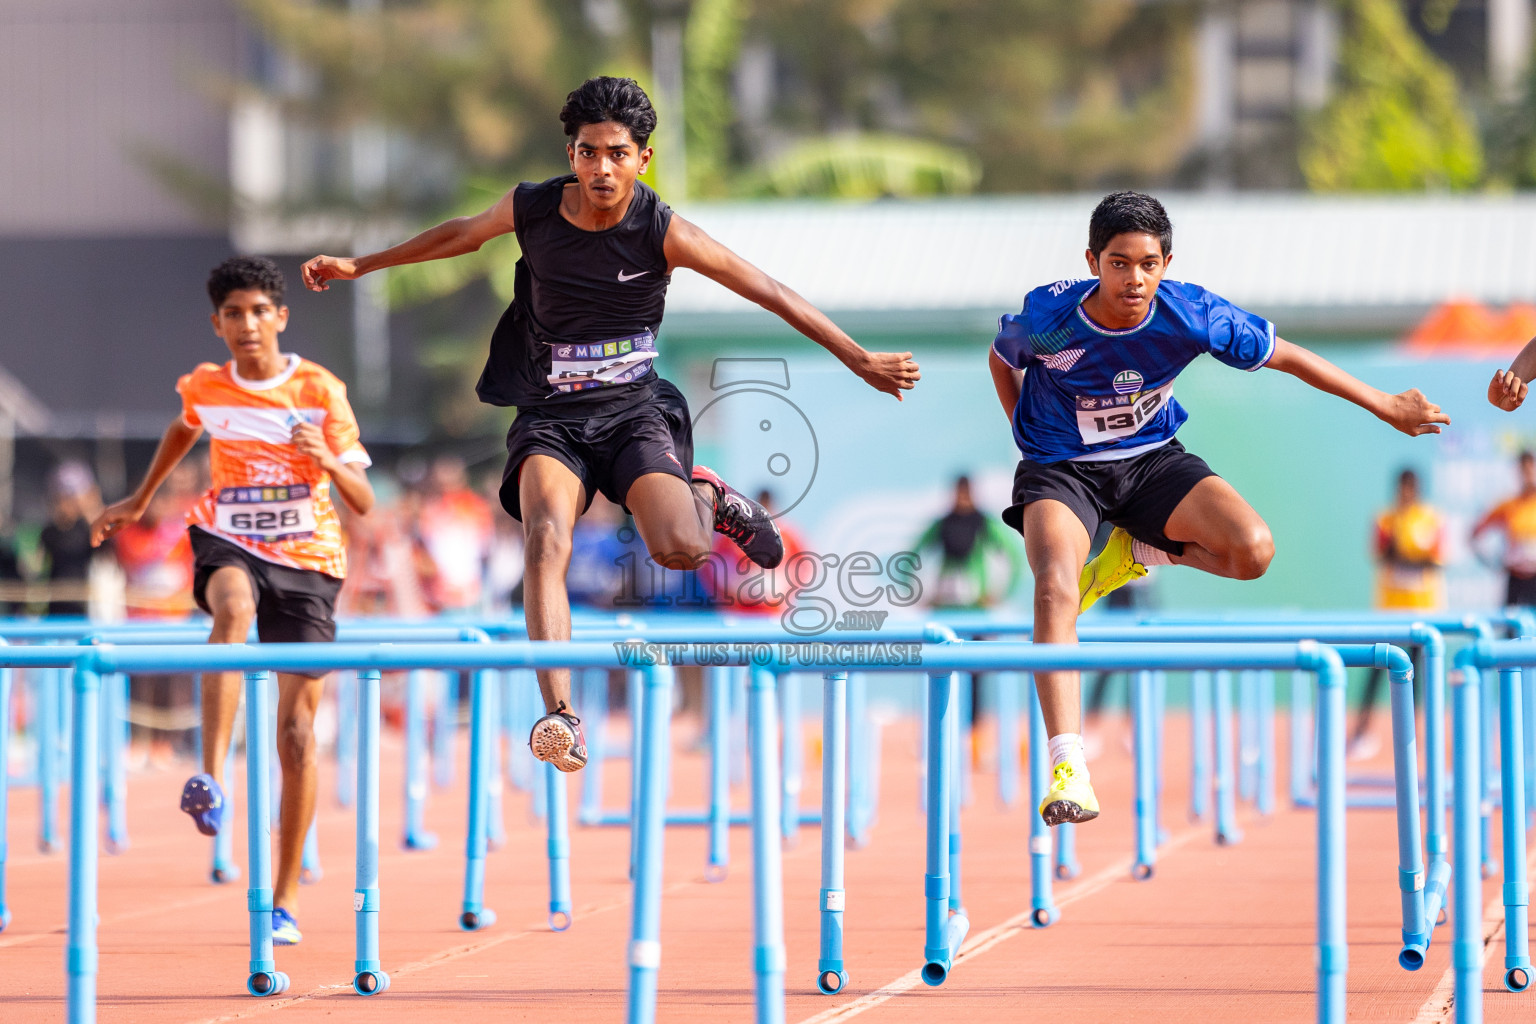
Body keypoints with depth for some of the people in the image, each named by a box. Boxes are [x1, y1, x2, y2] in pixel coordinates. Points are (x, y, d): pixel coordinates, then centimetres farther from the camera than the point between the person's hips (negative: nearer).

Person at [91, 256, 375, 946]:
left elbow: (363, 503, -7)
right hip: (229, 544, 0)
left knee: (296, 733, -3)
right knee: (233, 608, -39)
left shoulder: (320, 390, -6)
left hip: (307, 561, 0)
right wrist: (139, 501, 32)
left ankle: (285, 897, 9)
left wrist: (326, 460, -26)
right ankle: (212, 779, -48)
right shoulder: (206, 389, 1)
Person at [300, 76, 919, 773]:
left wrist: (860, 361, -3)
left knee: (680, 550, -25)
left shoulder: (662, 232, -10)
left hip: (633, 409, -1)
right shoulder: (530, 209, -2)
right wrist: (359, 266, 29)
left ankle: (706, 497, 15)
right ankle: (560, 716, -40)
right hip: (549, 415, 1)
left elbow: (770, 294, -5)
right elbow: (461, 235, 20)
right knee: (546, 538, -29)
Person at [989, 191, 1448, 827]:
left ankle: (1138, 552, 8)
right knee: (1055, 590, -32)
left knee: (1252, 552, -23)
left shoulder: (1191, 314, -20)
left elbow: (1287, 356, -6)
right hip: (1060, 468, -2)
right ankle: (1066, 767, -34)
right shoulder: (1048, 316, -23)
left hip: (1151, 459, 2)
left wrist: (1387, 407, 0)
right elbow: (1001, 358, 3)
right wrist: (1031, 439, 0)